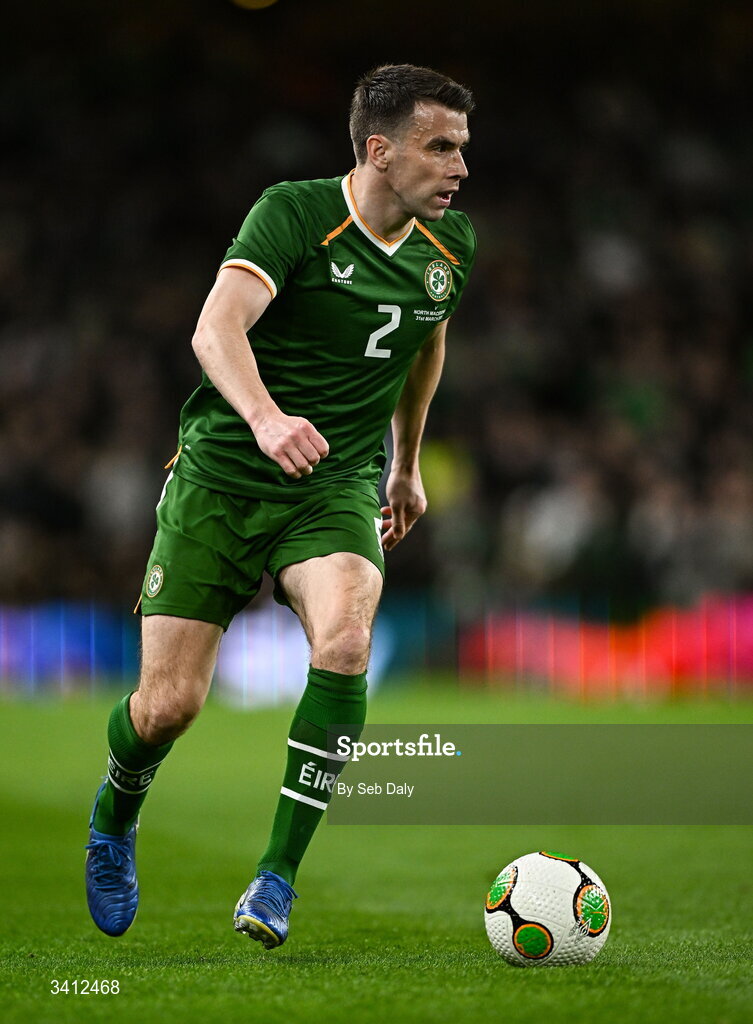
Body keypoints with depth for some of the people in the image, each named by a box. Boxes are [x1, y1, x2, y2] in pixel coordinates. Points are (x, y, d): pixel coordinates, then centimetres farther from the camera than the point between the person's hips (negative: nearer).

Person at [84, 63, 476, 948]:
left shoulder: (449, 244, 4)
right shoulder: (294, 213, -15)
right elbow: (217, 328, -30)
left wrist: (407, 462, 33)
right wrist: (265, 418, -49)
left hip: (336, 488, 3)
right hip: (220, 476, -3)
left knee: (344, 643, -28)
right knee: (169, 703, -6)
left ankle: (277, 877, -17)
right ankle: (115, 814, 32)